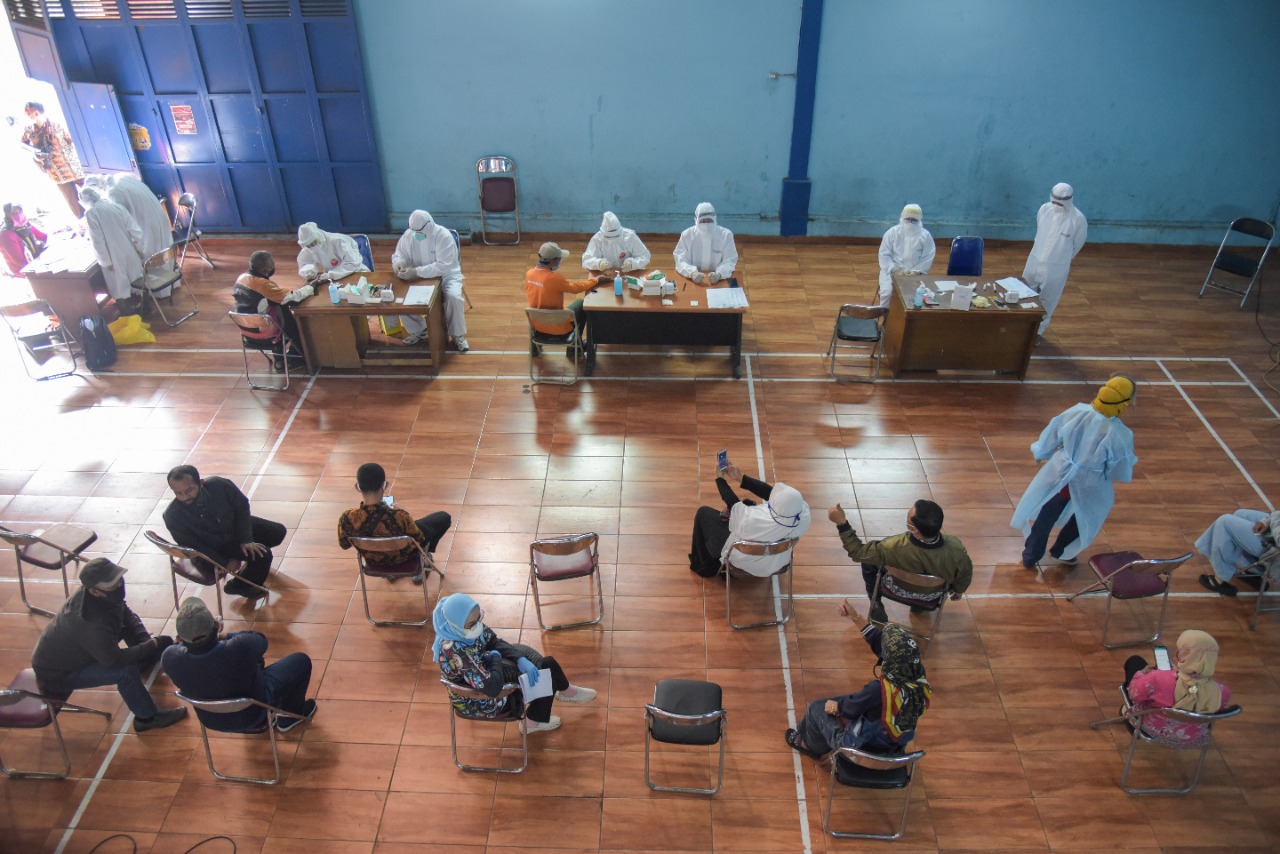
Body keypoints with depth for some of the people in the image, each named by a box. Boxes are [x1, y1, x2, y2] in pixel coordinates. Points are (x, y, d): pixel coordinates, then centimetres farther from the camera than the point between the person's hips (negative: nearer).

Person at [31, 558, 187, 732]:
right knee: (125, 671, -24)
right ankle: (147, 718, -5)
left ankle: (144, 662, 27)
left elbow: (129, 616, 0)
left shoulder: (109, 596, -17)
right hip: (57, 676, -9)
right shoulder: (92, 624, -41)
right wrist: (153, 644, -25)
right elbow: (116, 659, -33)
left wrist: (146, 641, -12)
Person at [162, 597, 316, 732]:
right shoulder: (240, 648, -42)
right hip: (251, 714, -4)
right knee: (301, 660, 15)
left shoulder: (169, 658, -31)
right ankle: (291, 716, 35)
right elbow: (261, 640, -16)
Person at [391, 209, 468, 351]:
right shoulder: (408, 234, -6)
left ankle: (457, 335, -10)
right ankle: (417, 330, 5)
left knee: (454, 297, -34)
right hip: (420, 278, 5)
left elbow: (443, 266, -30)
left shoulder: (444, 236, -23)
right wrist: (398, 263, -22)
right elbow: (398, 254, 4)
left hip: (446, 275, -4)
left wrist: (417, 272, -37)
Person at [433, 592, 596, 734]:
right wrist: (495, 658, -20)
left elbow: (495, 642, -1)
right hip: (480, 702, -8)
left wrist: (521, 660, -15)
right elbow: (492, 687, -39)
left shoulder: (467, 627, -16)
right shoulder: (456, 651, -40)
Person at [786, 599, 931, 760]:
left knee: (816, 707, 16)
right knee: (844, 701, 27)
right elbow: (879, 641, -8)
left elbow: (850, 707, -17)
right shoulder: (919, 678, -22)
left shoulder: (879, 690, -39)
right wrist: (855, 617, -4)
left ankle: (808, 743, 45)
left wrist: (835, 707, 3)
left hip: (861, 748, -6)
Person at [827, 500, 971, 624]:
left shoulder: (894, 547, -43)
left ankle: (876, 607, 30)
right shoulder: (956, 549, -37)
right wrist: (958, 590, 8)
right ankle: (923, 605, 46)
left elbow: (857, 552, -26)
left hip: (898, 591, -1)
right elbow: (965, 576, -14)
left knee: (868, 559, 20)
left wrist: (841, 522, -27)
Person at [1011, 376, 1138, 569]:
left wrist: (1040, 453, 16)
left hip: (1059, 476, 3)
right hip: (1089, 486, -3)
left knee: (1046, 517, 22)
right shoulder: (1120, 434, -27)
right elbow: (1121, 470, -12)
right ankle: (1060, 552, 47)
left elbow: (1051, 435, -2)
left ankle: (1030, 557, 38)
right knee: (1081, 520, 30)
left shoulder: (1078, 412, -18)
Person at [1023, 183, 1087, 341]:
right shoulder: (1044, 209, -6)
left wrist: (1061, 258, 10)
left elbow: (1077, 244, -2)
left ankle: (1038, 330, 28)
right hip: (1035, 260, 3)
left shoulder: (1078, 219, -17)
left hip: (1057, 267, -3)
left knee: (1047, 301, 10)